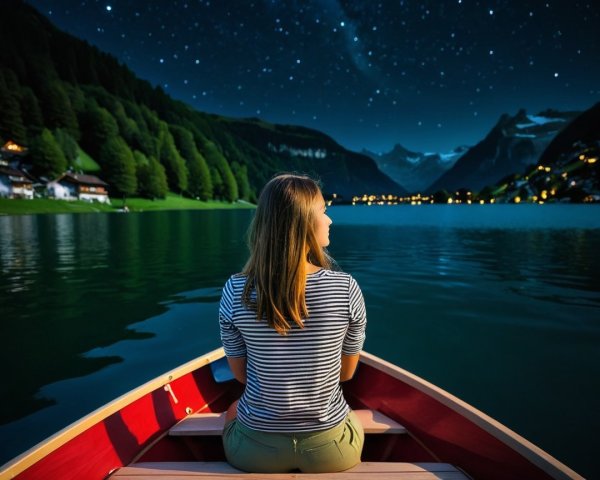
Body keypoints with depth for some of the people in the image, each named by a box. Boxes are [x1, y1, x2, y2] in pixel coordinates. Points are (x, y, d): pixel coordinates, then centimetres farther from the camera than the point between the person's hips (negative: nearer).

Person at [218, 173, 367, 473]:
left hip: (255, 447, 1)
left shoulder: (235, 291, -19)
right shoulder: (346, 288, -20)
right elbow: (347, 371, -5)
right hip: (330, 447, 1)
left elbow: (241, 373, -3)